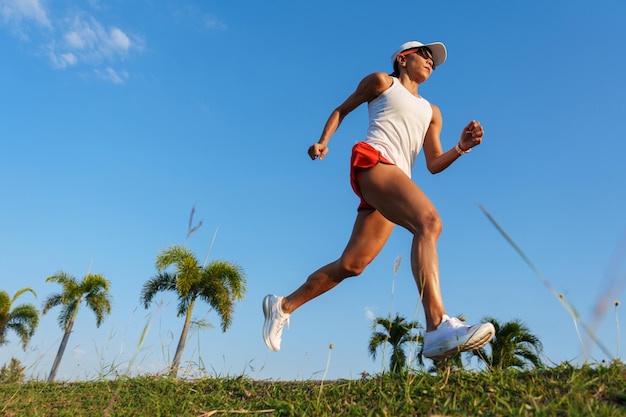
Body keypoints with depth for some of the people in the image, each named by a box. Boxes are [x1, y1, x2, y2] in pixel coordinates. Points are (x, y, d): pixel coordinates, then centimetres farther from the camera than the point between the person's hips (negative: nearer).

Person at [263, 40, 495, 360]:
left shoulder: (431, 112, 29)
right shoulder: (381, 81, 19)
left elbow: (434, 165, 18)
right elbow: (342, 109, 23)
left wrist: (462, 147, 0)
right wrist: (323, 140, 6)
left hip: (395, 178, 6)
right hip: (371, 160, -6)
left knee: (351, 264, 0)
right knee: (429, 221, -31)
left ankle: (283, 305, 18)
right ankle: (438, 327, -44)